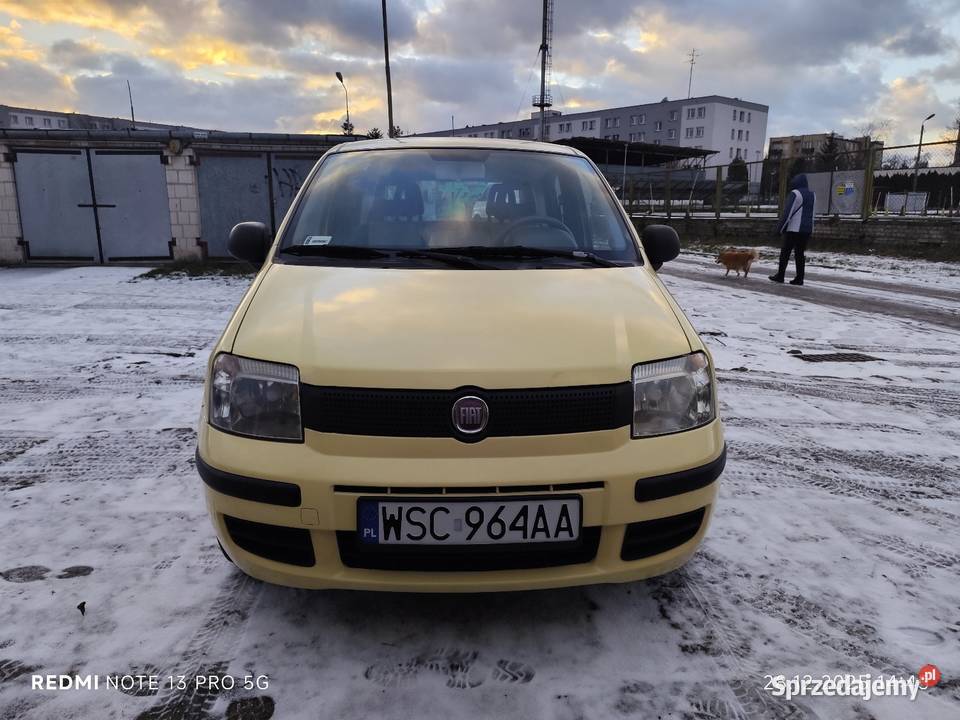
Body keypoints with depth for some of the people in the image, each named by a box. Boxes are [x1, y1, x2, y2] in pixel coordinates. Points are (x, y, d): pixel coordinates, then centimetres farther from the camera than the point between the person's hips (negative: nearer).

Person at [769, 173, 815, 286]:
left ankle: (780, 276, 3)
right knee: (800, 253, 8)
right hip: (807, 229, 6)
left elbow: (787, 213, -12)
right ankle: (799, 278, 4)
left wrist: (780, 228, -9)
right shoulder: (812, 194, 14)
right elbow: (812, 214, 17)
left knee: (785, 252, 2)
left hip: (794, 229, -6)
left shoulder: (795, 193, -9)